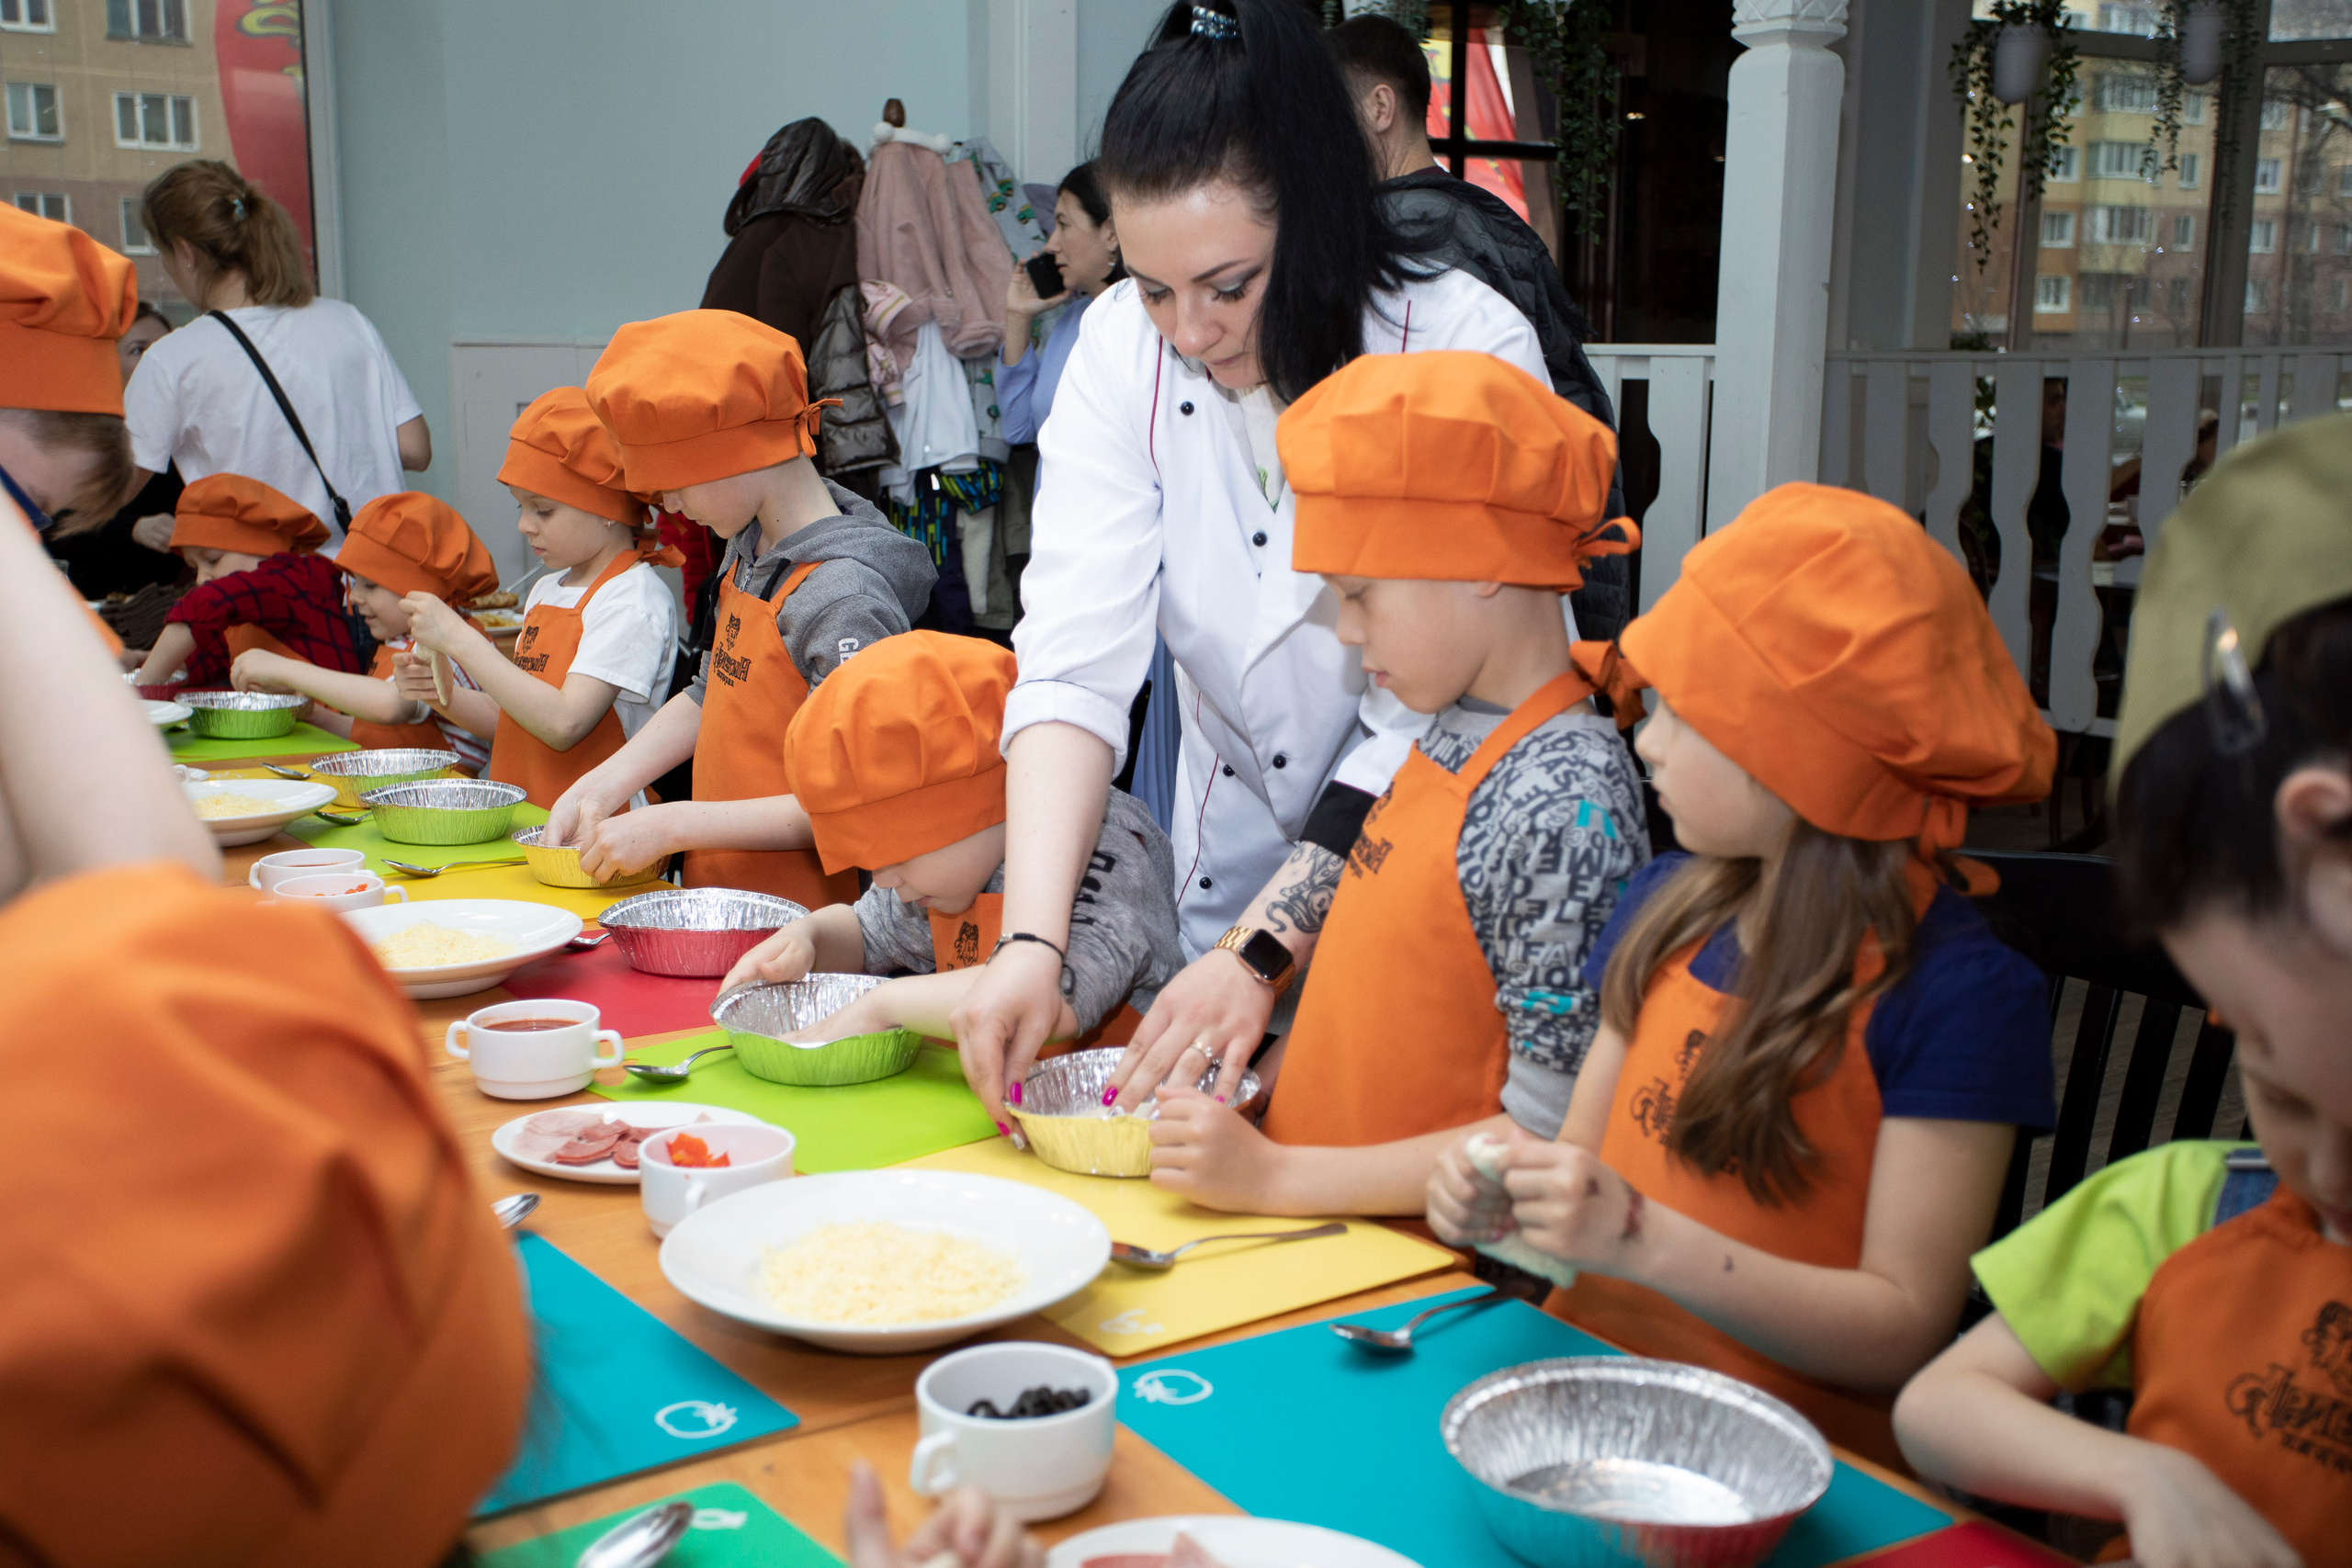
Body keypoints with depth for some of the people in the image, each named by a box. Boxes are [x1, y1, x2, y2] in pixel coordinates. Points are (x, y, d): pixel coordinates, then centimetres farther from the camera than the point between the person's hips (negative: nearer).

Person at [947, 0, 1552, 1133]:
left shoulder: (1468, 350, -22)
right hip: (1237, 860, 3)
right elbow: (1075, 656, -21)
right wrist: (1032, 940, -33)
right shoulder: (1122, 347, -12)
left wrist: (1260, 947, -30)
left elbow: (1432, 727, -24)